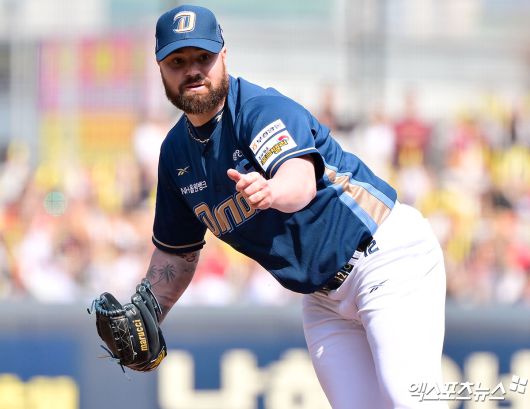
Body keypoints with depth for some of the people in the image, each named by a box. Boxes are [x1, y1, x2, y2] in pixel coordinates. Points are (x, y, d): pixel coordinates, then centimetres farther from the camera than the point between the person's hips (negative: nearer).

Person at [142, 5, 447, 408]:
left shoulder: (263, 108, -18)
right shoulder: (176, 152, 5)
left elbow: (302, 181, -39)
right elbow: (176, 251, 17)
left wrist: (270, 192, -62)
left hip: (387, 253, -7)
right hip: (324, 296, 7)